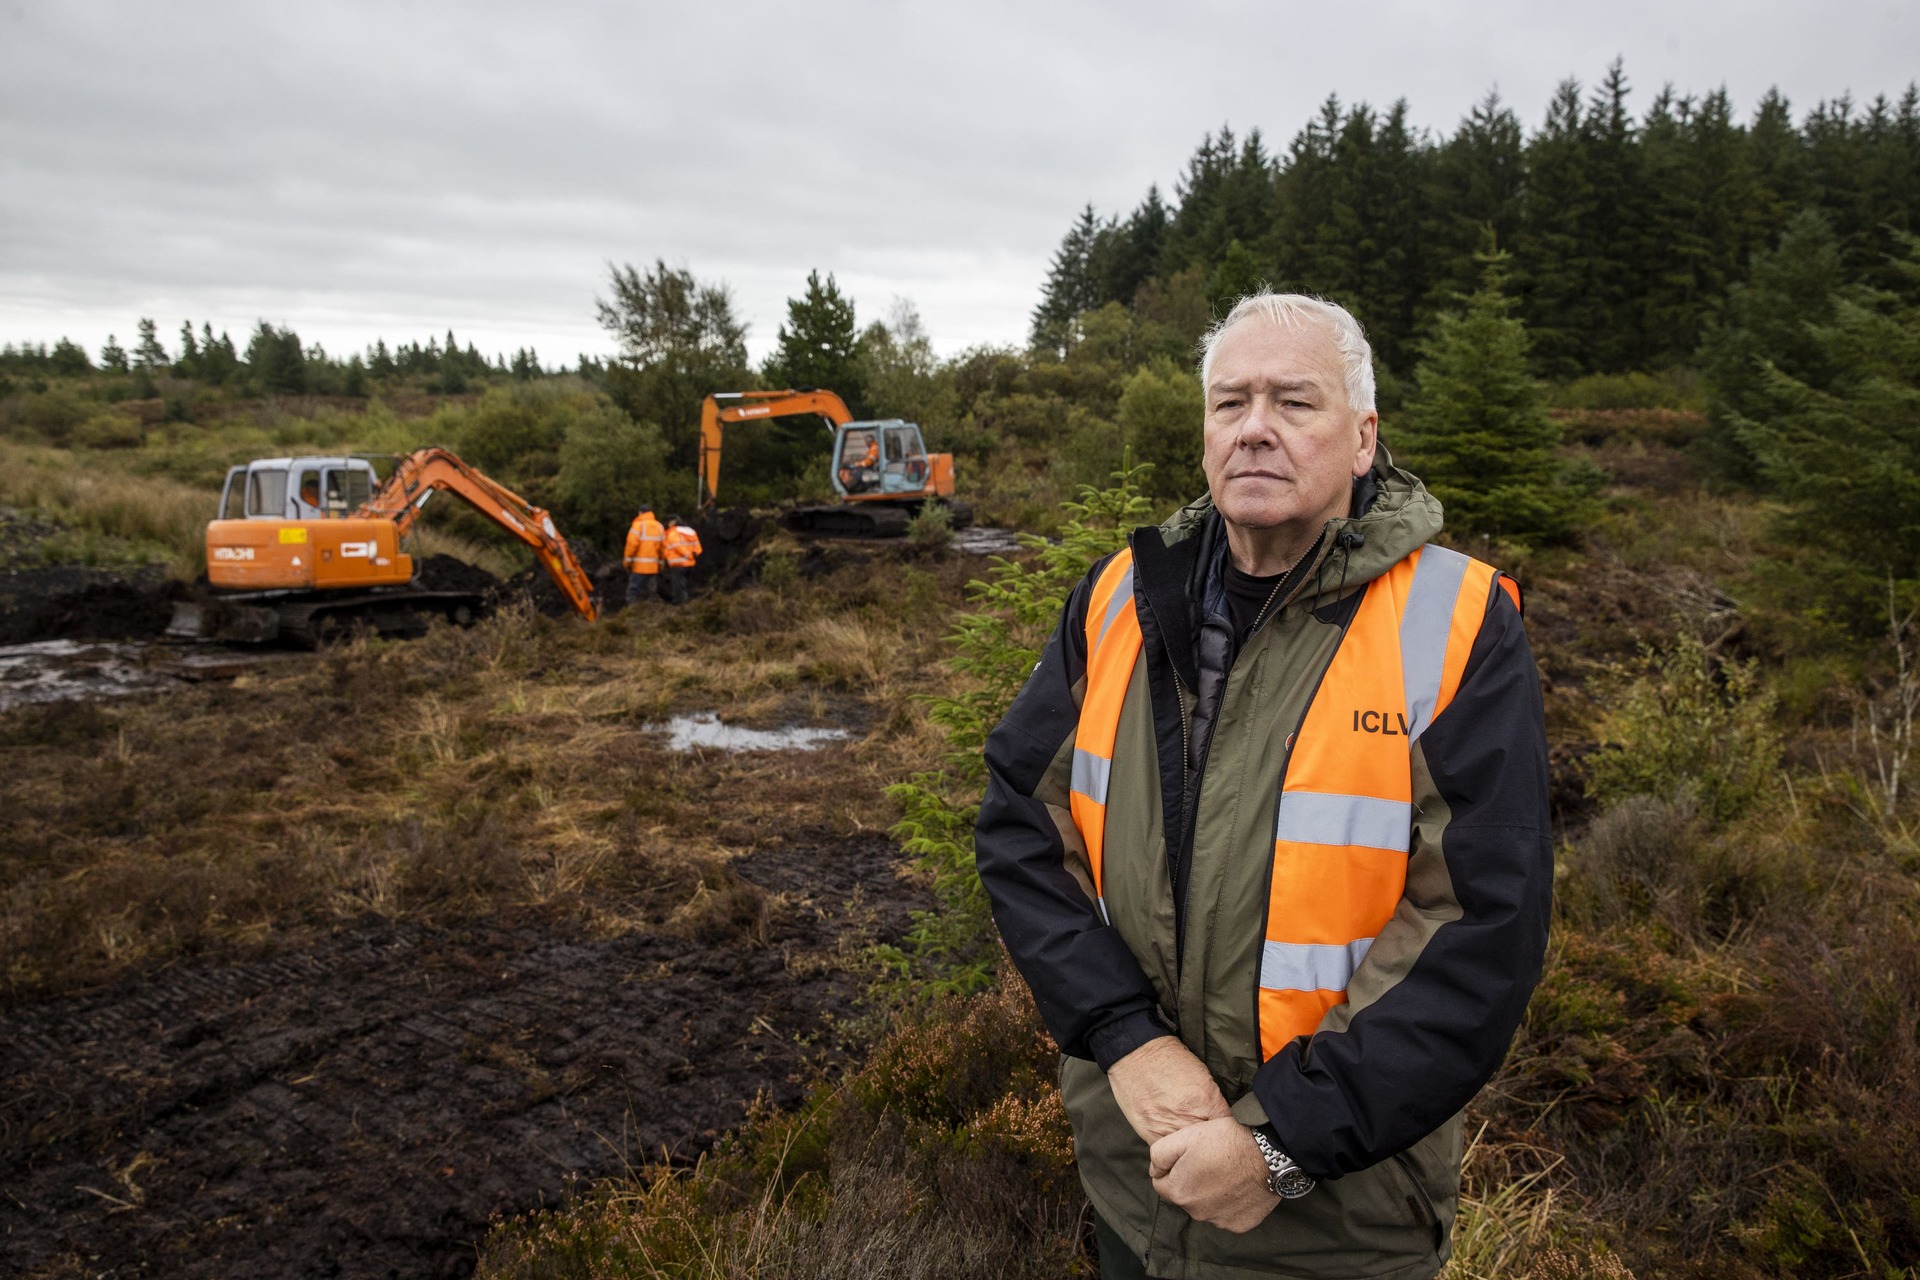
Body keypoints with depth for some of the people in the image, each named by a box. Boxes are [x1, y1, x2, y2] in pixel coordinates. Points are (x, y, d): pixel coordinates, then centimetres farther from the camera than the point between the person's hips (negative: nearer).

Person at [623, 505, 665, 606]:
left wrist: (628, 559, -6)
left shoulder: (638, 525, -7)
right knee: (652, 592, 12)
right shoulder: (660, 526, 8)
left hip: (639, 566, -5)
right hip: (654, 567, 5)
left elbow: (632, 543, -15)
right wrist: (660, 562, 12)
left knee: (634, 591, -2)